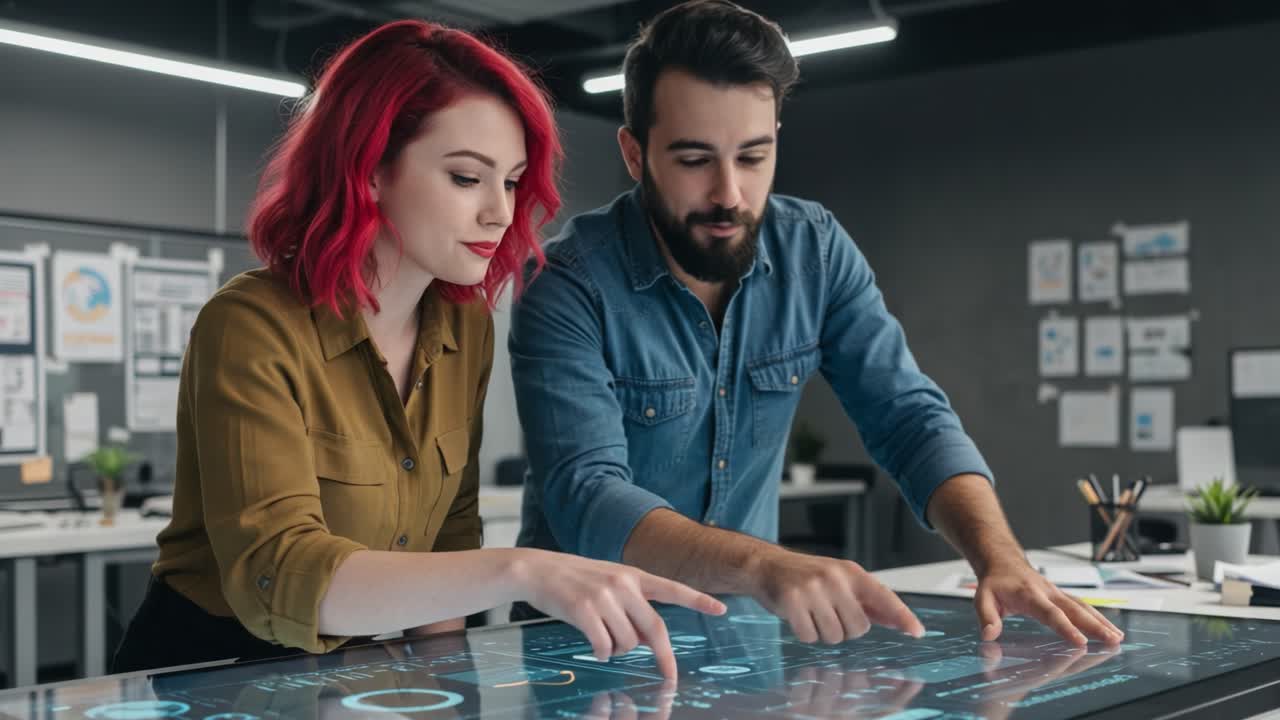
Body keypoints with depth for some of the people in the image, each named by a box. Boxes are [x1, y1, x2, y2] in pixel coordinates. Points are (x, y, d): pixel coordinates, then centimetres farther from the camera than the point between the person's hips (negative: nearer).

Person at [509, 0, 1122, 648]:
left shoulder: (817, 251, -4)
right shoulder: (569, 286, -17)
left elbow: (911, 420, -6)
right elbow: (584, 496, -27)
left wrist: (1002, 560, -24)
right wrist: (768, 566, -43)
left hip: (745, 627, 3)